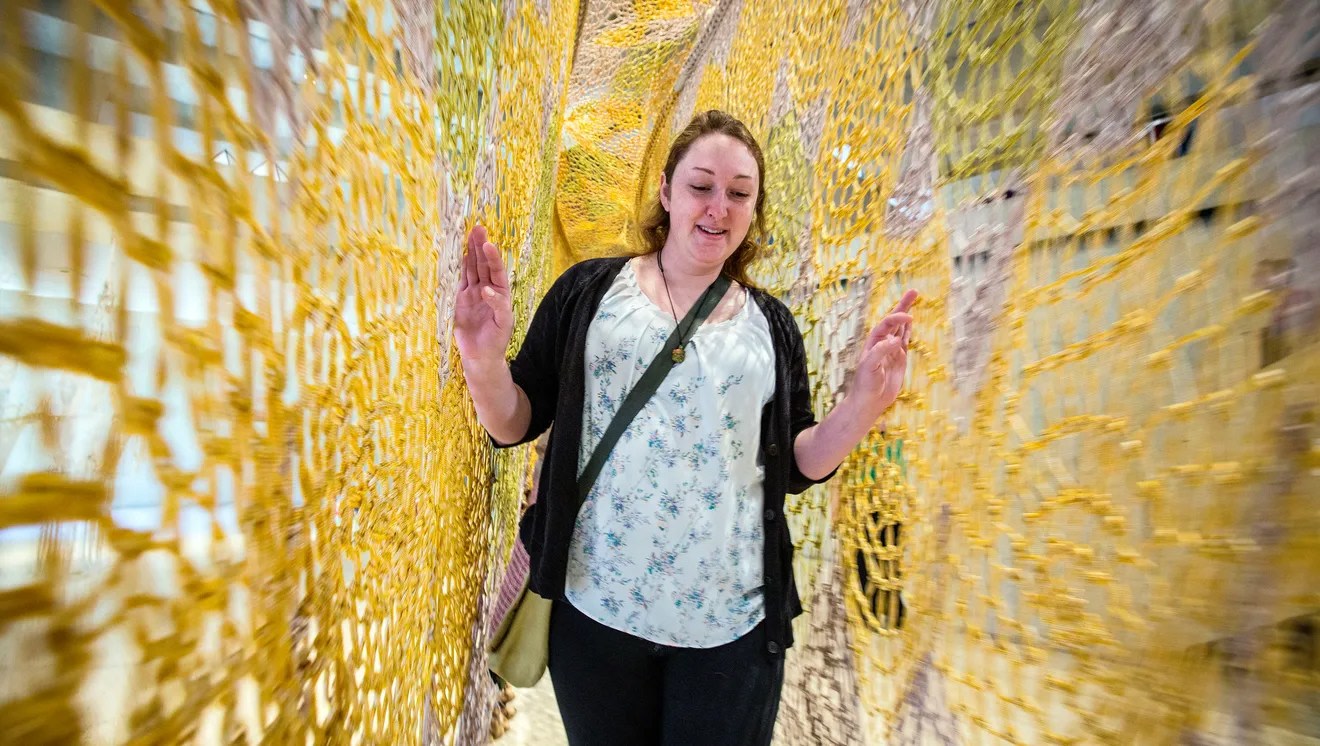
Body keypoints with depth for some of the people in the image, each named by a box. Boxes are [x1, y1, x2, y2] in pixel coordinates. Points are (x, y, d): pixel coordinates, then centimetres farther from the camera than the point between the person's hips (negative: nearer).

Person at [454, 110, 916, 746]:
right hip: (595, 609, 0)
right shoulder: (589, 290, -2)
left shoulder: (771, 324, 5)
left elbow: (797, 467, 4)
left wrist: (862, 406, -12)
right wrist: (483, 358, -21)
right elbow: (516, 425, -2)